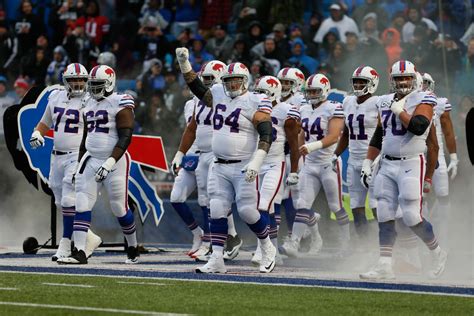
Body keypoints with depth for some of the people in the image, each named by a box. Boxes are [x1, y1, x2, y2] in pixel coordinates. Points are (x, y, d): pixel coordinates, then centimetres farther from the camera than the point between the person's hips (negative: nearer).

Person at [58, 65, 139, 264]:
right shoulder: (90, 104, 14)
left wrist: (110, 162, -25)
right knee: (82, 205, -6)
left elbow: (125, 138, -16)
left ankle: (133, 248, 23)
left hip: (114, 161, -6)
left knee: (119, 208, 2)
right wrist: (79, 164, 21)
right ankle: (79, 252, -10)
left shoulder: (120, 104, -9)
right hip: (91, 159, 6)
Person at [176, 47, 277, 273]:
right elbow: (197, 87, 24)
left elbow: (266, 136, -14)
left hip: (243, 168, -6)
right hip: (220, 167, 6)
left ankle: (267, 248, 18)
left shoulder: (255, 103, -9)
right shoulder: (219, 95, 10)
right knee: (217, 212, -1)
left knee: (247, 211, -6)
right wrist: (184, 64, 13)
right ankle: (216, 259, 1)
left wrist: (256, 163, -24)